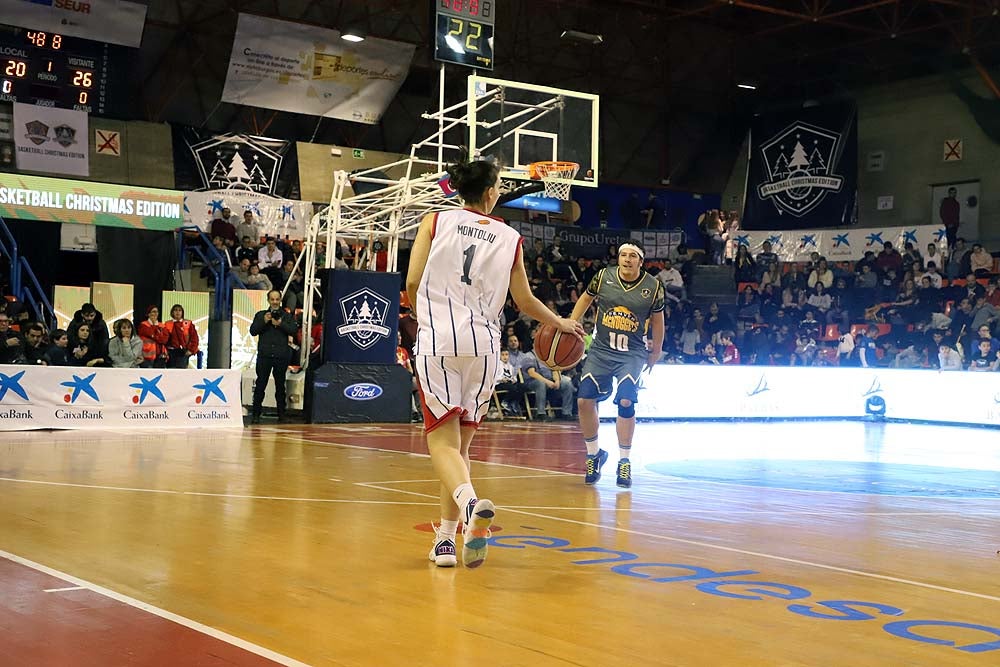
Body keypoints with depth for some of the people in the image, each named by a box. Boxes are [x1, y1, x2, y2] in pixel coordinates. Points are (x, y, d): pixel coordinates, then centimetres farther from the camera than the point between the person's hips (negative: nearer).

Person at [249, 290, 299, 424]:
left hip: (281, 357, 0)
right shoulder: (260, 315, 12)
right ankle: (255, 414, 1)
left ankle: (281, 415, 12)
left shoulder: (287, 316, 12)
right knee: (260, 385, -3)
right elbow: (253, 331, 2)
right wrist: (263, 321, -12)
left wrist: (280, 324, -15)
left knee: (280, 386, 6)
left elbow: (293, 330, -3)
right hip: (264, 356, 0)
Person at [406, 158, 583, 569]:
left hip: (437, 342, -2)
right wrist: (561, 324, 34)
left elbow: (412, 284, 2)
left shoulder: (435, 222, 6)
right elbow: (525, 302, 16)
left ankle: (470, 501, -33)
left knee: (443, 441, -3)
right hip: (483, 345, 2)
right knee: (461, 442, 14)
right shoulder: (509, 238, 10)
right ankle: (446, 537, 16)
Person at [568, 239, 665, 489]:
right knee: (584, 400, -6)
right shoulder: (603, 276, -5)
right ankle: (594, 454, 17)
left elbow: (657, 318, 8)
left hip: (632, 353, -2)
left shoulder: (653, 287, -7)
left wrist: (656, 351, 16)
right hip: (601, 349, 2)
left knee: (626, 402, -17)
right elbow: (586, 298, 13)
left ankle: (624, 462, -1)